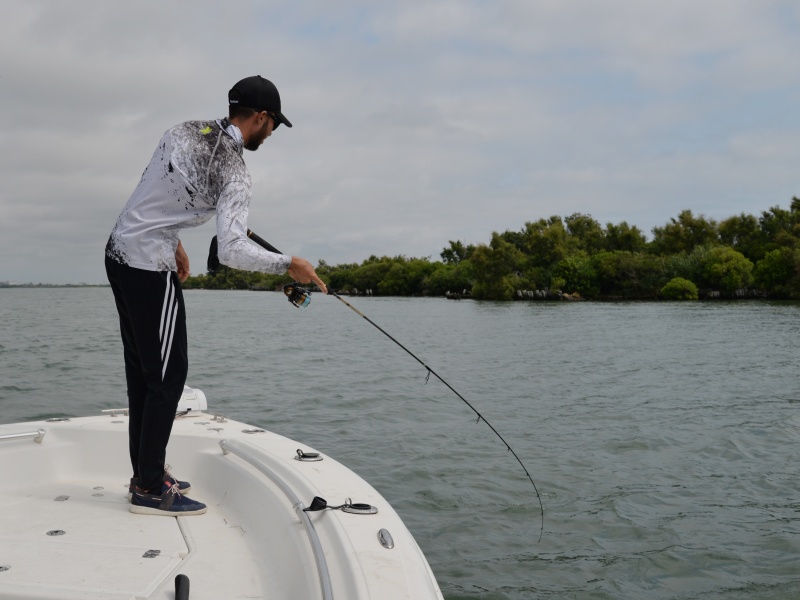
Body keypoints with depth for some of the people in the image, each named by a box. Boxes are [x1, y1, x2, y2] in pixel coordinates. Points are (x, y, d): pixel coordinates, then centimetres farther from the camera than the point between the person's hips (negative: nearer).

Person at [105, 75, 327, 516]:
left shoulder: (184, 130, 7)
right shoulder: (235, 175, -17)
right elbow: (232, 251, -27)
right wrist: (287, 265, -16)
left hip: (118, 251, 9)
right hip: (150, 267, -9)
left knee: (141, 369, 14)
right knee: (167, 374, -2)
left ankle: (146, 473, 24)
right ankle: (149, 491, 4)